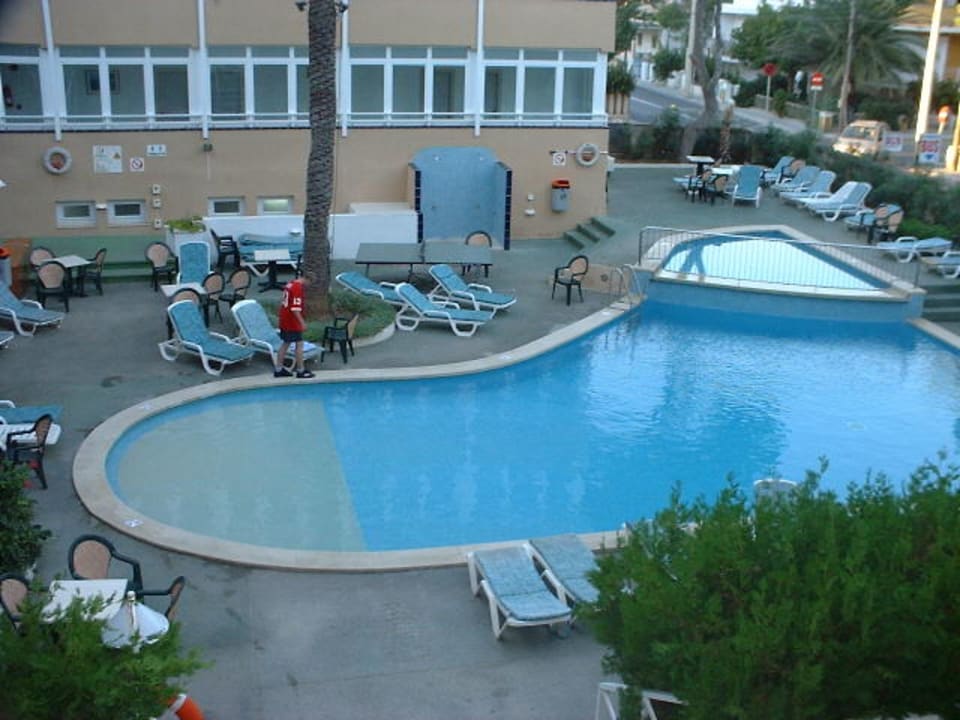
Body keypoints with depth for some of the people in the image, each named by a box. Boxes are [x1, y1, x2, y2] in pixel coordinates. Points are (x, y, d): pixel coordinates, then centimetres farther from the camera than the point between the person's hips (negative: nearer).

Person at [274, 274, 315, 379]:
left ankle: (278, 369, 17)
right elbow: (295, 309, -24)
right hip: (292, 322, -10)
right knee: (299, 344, -2)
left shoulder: (290, 284, 10)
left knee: (285, 344, 14)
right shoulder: (298, 288, -19)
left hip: (284, 320, 10)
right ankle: (301, 371, 3)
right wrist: (302, 322, -22)